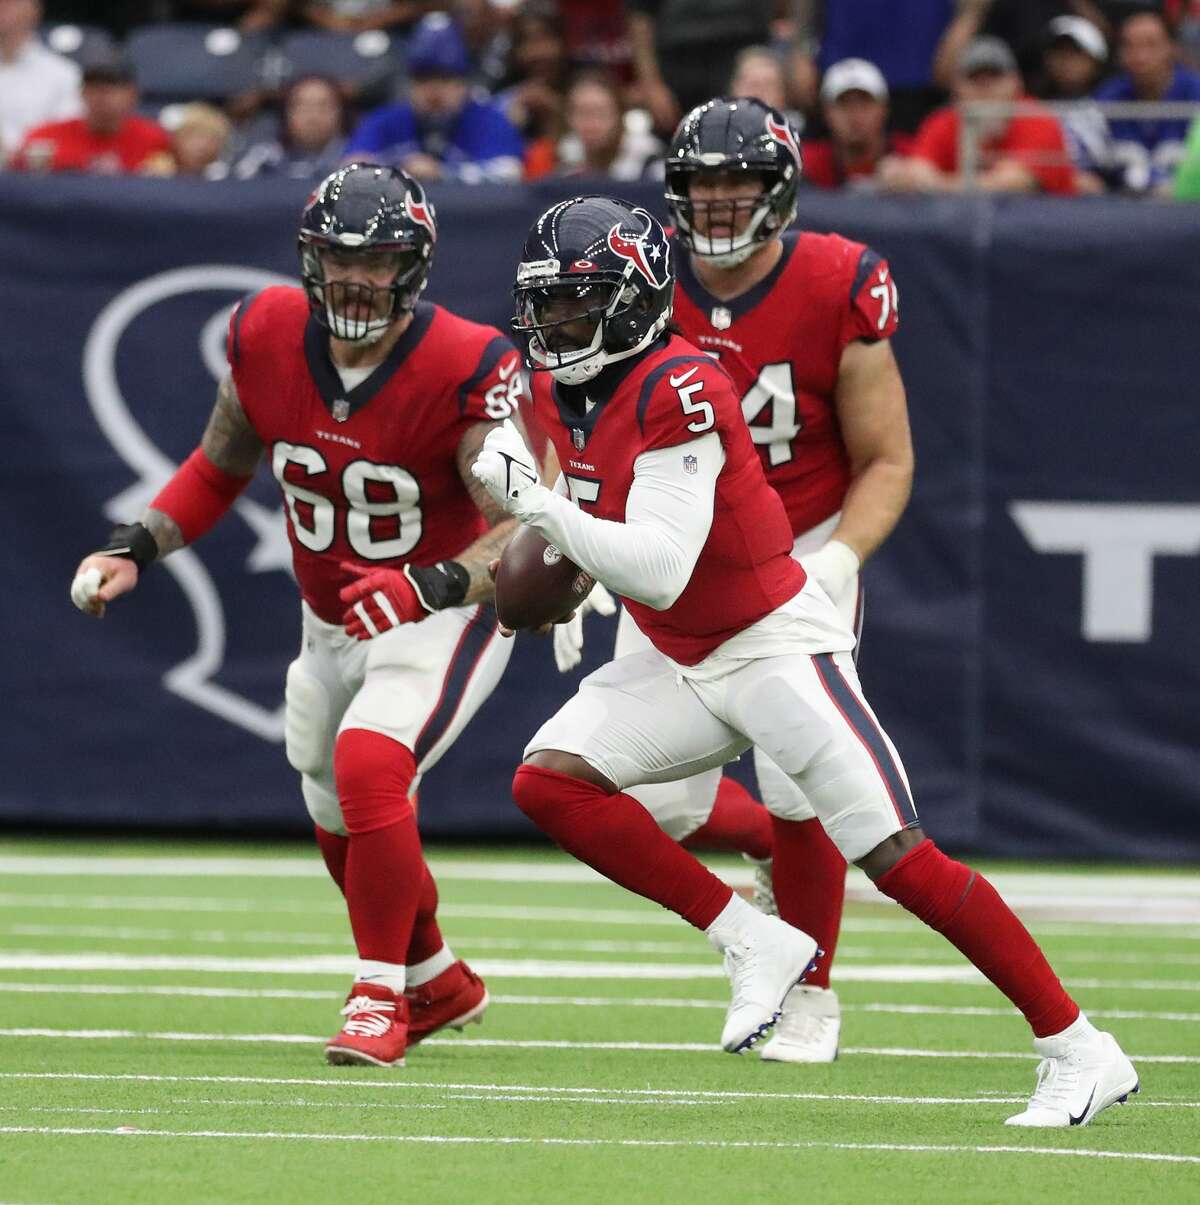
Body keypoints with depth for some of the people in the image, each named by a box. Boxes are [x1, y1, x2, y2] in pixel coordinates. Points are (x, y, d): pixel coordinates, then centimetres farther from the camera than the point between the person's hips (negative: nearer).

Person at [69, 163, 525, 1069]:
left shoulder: (465, 369, -27)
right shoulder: (268, 339, -12)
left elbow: (527, 532, -32)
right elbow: (219, 469, 6)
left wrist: (429, 587, -49)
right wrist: (133, 550, -8)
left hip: (446, 616, -6)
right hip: (334, 620, 6)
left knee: (368, 765, -28)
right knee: (344, 824, 17)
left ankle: (381, 998, -15)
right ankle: (437, 984, 43)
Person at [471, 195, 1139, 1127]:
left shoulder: (677, 392, -23)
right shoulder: (563, 393, 4)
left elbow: (660, 571, -30)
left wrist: (535, 501, -29)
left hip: (776, 647, -9)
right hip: (682, 665, 9)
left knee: (899, 858, -14)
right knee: (549, 780, -11)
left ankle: (1080, 1051, -7)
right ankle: (756, 945, -5)